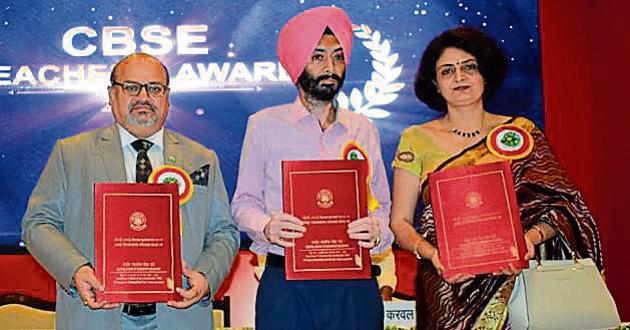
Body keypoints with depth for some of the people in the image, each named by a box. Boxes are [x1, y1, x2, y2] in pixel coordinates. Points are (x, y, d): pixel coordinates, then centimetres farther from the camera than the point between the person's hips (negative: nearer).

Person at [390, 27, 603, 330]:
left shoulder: (521, 132, 7)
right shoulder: (417, 140, 4)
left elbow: (561, 205, 4)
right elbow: (400, 222, 3)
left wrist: (531, 236, -15)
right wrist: (431, 253, -14)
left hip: (513, 281, 1)